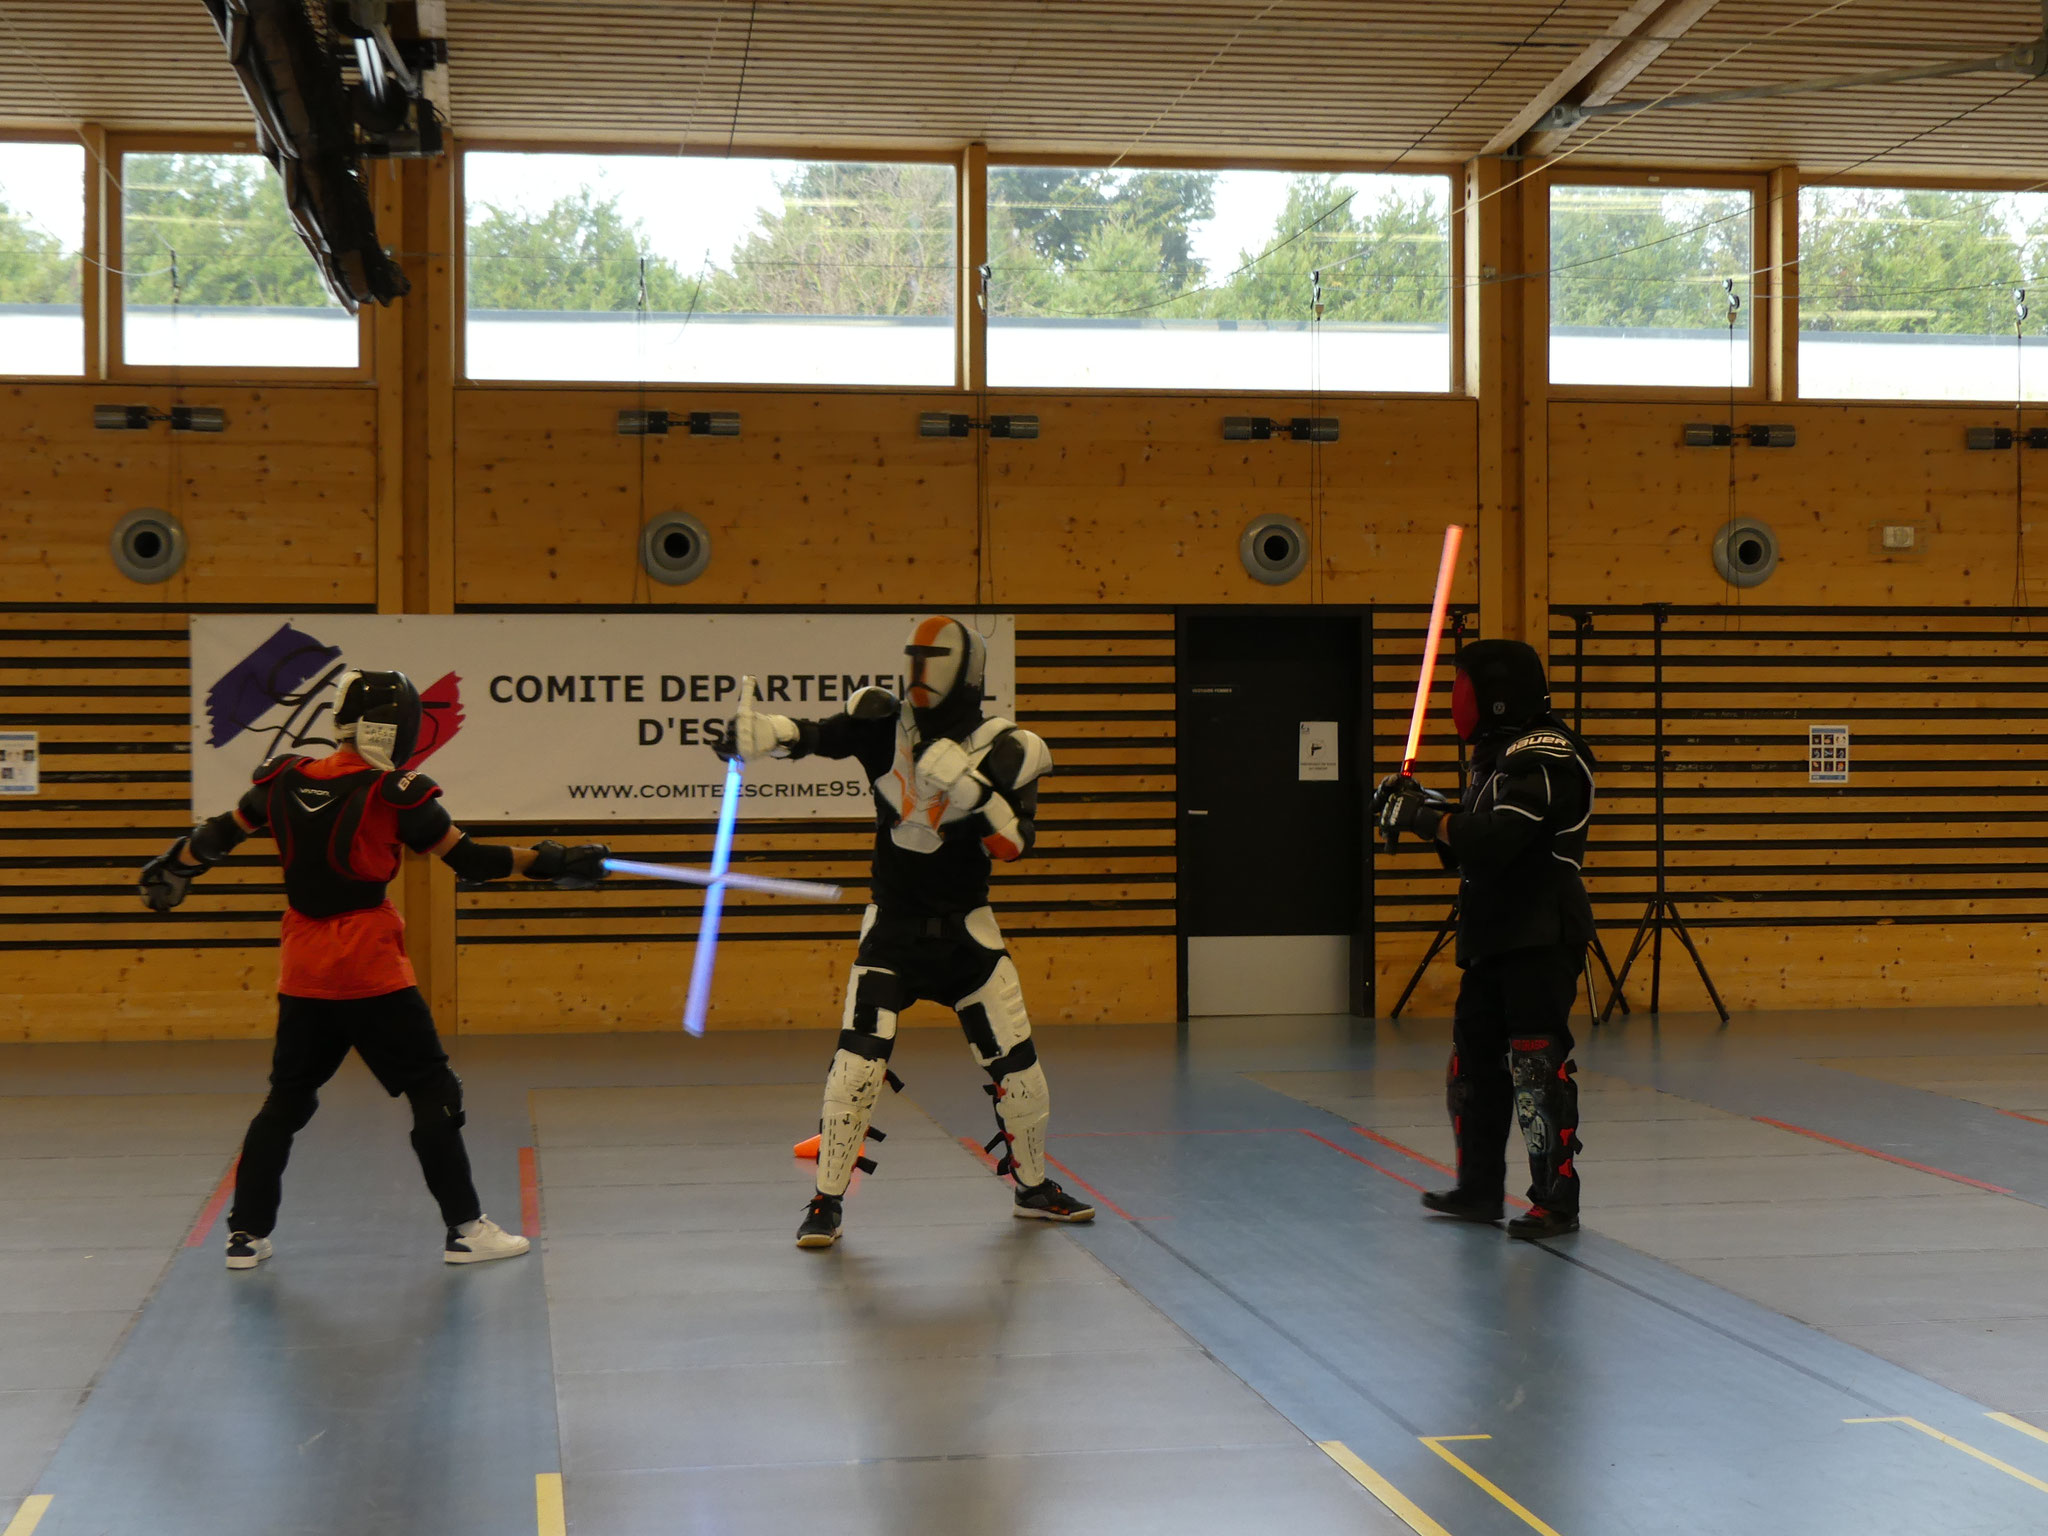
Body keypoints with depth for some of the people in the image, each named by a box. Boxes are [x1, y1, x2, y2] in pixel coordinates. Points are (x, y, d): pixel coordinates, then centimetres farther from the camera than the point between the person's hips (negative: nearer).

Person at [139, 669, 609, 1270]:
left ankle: (246, 1234, 16)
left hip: (302, 975, 6)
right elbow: (469, 860, -9)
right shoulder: (392, 793, -12)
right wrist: (553, 862, -4)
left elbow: (217, 837, 15)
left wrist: (172, 869, 33)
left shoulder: (284, 781, 3)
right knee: (434, 1094, 4)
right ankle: (464, 1229, 4)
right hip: (370, 972, -5)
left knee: (287, 1101, 16)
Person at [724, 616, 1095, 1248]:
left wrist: (971, 789, -31)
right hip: (893, 928, 0)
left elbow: (1014, 845, -17)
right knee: (858, 1060, -12)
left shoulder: (1004, 749, -8)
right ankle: (827, 1202, -1)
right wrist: (759, 732, -39)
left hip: (967, 932, 1)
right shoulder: (888, 723, -4)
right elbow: (818, 735, -20)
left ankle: (1033, 1186, 27)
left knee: (1015, 1062, 5)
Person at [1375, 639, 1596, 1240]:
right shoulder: (1501, 753, 17)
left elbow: (1493, 838, -26)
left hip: (1541, 940, -11)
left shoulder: (1545, 757, -16)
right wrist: (1420, 807, 5)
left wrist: (1423, 817, -15)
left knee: (1537, 1064, -10)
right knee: (1474, 1058, 15)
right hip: (1494, 937, 11)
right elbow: (1472, 841, 19)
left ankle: (1557, 1201, -4)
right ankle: (1479, 1189, 27)